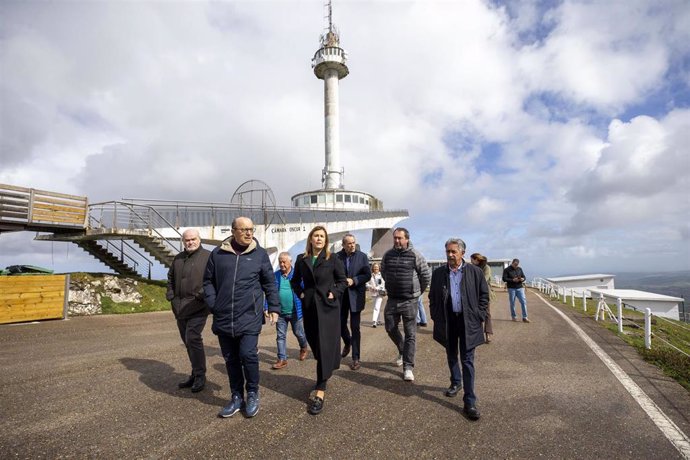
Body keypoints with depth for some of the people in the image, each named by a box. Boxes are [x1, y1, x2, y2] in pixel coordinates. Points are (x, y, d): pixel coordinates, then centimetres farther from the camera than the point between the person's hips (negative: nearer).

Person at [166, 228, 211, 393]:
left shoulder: (208, 256, -5)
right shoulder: (178, 258, 16)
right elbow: (171, 277, 29)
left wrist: (205, 293, -22)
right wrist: (170, 293, 14)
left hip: (198, 307, -7)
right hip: (180, 307, 7)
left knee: (192, 338, -13)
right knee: (187, 341, 13)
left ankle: (200, 376, 3)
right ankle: (195, 375, 27)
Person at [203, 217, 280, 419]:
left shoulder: (259, 254, 1)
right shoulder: (218, 254, 3)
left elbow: (270, 283, 6)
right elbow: (208, 281, 11)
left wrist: (274, 307, 2)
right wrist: (213, 305, 0)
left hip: (250, 317, -2)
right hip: (224, 318, 3)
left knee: (248, 354, -8)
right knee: (231, 359, 12)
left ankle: (252, 394, 16)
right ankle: (236, 397, 29)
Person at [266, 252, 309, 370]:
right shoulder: (275, 276, 0)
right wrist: (267, 308, -4)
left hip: (295, 311, -2)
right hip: (280, 312, 2)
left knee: (299, 333, 15)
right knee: (280, 336, 5)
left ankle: (303, 348, 43)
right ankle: (282, 359, 15)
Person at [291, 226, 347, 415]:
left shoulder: (332, 259, -3)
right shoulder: (302, 259, 5)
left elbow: (343, 281, 3)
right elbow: (295, 280, 17)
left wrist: (334, 293, -9)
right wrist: (300, 293, 2)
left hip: (328, 307, -3)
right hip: (309, 307, 4)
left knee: (325, 347, -6)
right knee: (315, 344, 13)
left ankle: (320, 392, -4)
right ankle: (325, 376, 36)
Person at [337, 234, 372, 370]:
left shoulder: (362, 256, -3)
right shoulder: (337, 256, -2)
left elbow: (368, 275, -5)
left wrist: (353, 281, -17)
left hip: (356, 296, -2)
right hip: (341, 295, 2)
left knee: (355, 327, 1)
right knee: (340, 324, 14)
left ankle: (356, 358, 11)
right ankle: (347, 343, 45)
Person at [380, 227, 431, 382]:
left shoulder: (415, 255, -10)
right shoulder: (388, 254, 2)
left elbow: (426, 275, 0)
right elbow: (383, 271, 20)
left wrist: (418, 291, 9)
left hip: (409, 301, -4)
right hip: (392, 300, 4)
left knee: (410, 334, 0)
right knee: (390, 328, 12)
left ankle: (408, 367, 9)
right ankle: (402, 350, 40)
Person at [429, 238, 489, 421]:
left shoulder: (475, 272, -4)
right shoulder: (439, 273, 1)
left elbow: (484, 295, 2)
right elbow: (432, 297, 8)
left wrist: (479, 316, -4)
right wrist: (436, 317, 2)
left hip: (468, 321, -3)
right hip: (447, 321, 3)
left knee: (467, 360, -1)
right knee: (451, 356, 19)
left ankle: (469, 402, 3)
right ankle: (456, 383, 42)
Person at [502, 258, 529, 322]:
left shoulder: (520, 269, 10)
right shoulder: (507, 270, -3)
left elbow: (524, 277, 14)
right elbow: (504, 279, -10)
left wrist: (523, 279, -10)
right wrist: (513, 280, -21)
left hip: (520, 288, 3)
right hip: (511, 288, -3)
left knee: (523, 301, -5)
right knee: (512, 303, 4)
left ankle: (525, 317, 0)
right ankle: (514, 316, 19)